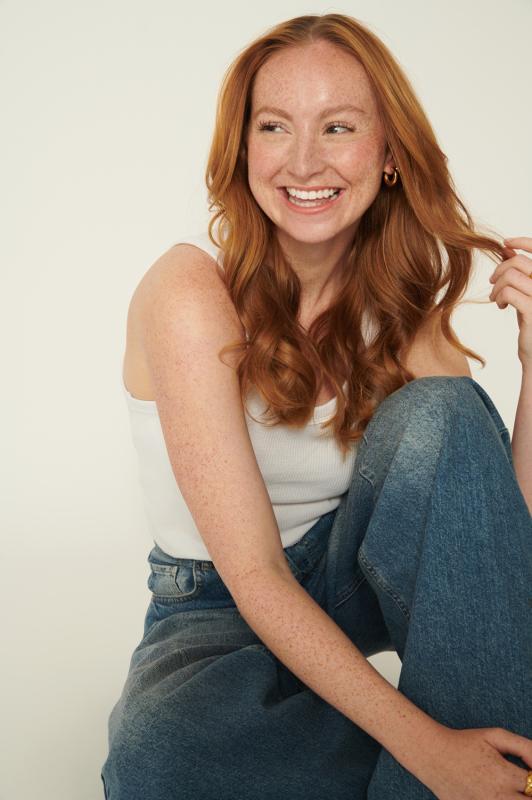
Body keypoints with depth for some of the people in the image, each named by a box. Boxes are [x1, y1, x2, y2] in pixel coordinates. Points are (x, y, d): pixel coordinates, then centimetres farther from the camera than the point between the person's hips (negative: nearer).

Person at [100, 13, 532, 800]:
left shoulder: (398, 296, -6)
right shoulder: (190, 292, -21)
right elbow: (253, 575, -26)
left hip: (357, 577, 3)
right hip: (221, 611, -3)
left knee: (440, 413, -26)